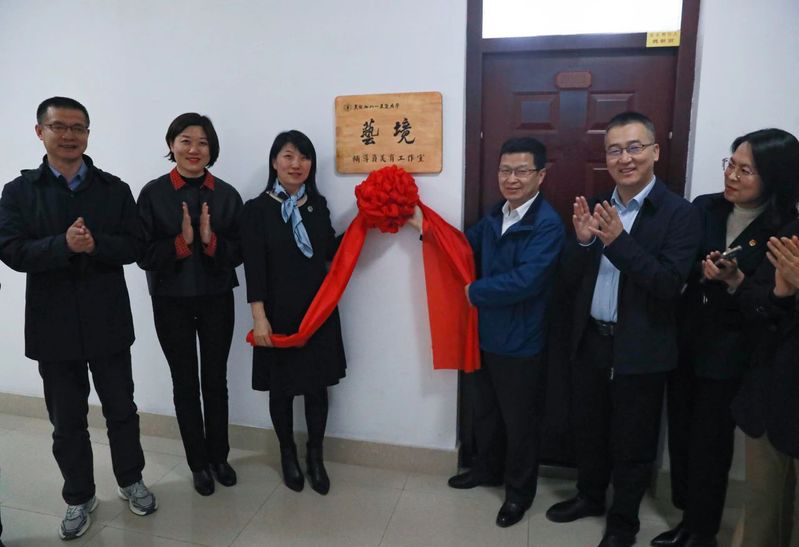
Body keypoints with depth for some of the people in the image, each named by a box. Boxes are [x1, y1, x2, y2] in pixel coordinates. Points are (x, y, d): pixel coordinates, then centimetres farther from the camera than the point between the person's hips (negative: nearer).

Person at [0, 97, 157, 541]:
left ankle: (131, 481, 34)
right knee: (67, 420, 12)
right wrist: (63, 245, -23)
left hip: (108, 321, 0)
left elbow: (134, 246, -4)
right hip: (54, 325, 0)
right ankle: (79, 497, 31)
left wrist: (94, 244, -21)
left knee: (121, 409, 13)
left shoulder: (115, 189, 2)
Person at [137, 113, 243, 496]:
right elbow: (143, 254, -8)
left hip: (217, 300, 1)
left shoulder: (227, 195, -2)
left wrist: (211, 240, -20)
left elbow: (239, 252, -2)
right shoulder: (153, 193, -6)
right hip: (171, 302, -1)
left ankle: (219, 457, 30)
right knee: (185, 383, 11)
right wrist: (182, 241, -23)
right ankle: (198, 463, 27)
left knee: (216, 381, 12)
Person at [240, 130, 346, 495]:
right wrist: (259, 317, -16)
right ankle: (288, 455, 32)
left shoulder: (318, 205, 7)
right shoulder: (257, 209, -5)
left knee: (317, 386, 9)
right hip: (279, 314, -3)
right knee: (281, 387, 11)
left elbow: (332, 252, 8)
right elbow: (254, 268, -10)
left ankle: (315, 457, 28)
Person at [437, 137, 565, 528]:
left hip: (520, 342, -7)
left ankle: (519, 490, 32)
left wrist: (473, 292, -16)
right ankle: (488, 468, 46)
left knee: (519, 419, 11)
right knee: (484, 408, 23)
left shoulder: (548, 224, -19)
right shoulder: (494, 216, 6)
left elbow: (525, 281, -28)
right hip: (484, 333, 7)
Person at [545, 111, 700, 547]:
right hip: (590, 342, 5)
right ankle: (590, 495, 45)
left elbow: (670, 284, -20)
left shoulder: (679, 213, -12)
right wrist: (583, 241, -19)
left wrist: (618, 240, -29)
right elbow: (572, 278, 1)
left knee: (632, 442, 13)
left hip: (640, 350, -4)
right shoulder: (596, 208, 4)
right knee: (586, 428, 20)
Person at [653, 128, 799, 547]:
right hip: (685, 339, 4)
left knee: (710, 441, 7)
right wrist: (702, 269, -12)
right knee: (680, 433, 13)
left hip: (730, 352, -3)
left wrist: (734, 280, -24)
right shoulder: (704, 207, 0)